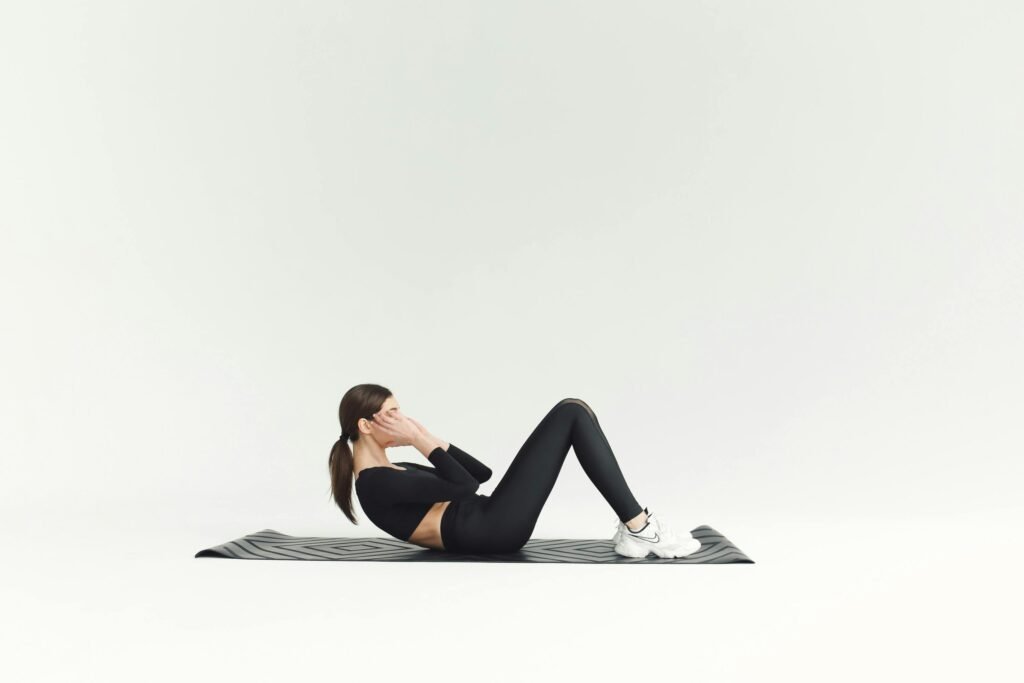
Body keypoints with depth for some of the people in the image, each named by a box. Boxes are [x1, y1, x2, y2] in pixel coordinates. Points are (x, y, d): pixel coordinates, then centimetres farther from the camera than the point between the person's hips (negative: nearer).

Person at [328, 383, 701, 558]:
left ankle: (631, 529, -1)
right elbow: (461, 487, -19)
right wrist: (420, 440, -10)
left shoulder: (390, 474, 21)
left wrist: (426, 438, 12)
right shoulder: (375, 483, -9)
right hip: (496, 527, -10)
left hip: (492, 524, 10)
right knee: (571, 413, -10)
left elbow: (480, 472, 19)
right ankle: (640, 528, -11)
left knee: (576, 415, 5)